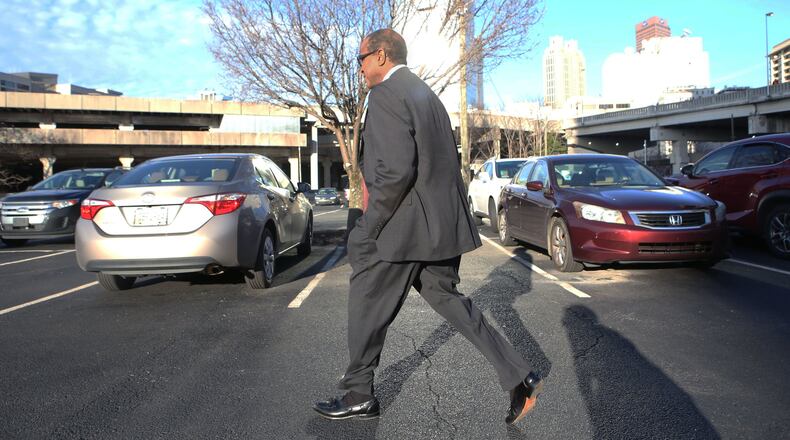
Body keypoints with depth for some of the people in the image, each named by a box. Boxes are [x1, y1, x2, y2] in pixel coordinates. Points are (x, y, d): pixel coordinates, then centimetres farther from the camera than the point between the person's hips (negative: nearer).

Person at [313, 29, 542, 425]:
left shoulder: (385, 94, -12)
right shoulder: (427, 95, 18)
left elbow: (396, 170, -23)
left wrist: (366, 229, -13)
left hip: (404, 227, -9)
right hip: (442, 225, 9)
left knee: (367, 306, 7)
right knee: (445, 297, 17)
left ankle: (358, 396, 24)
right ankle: (518, 377, 16)